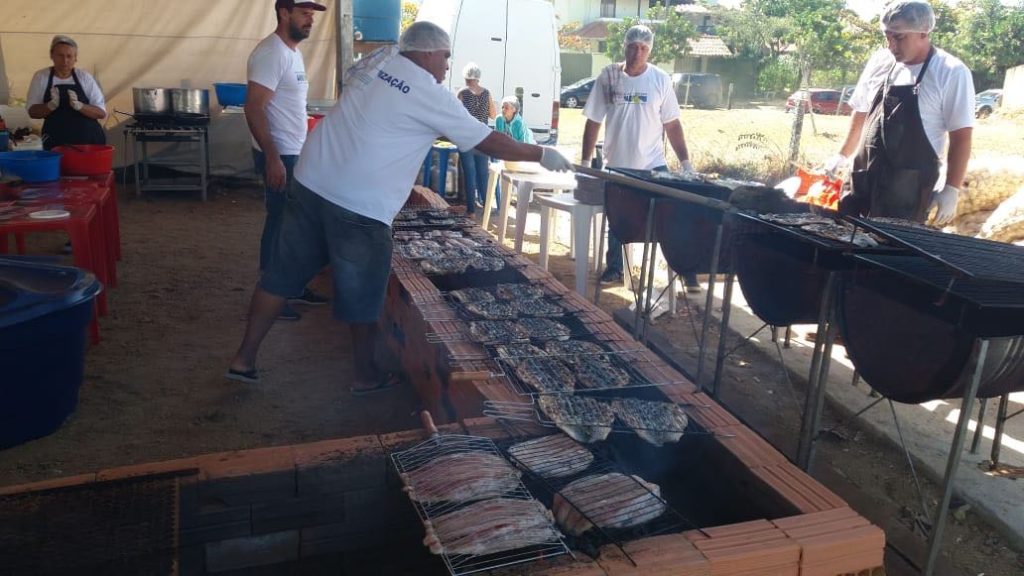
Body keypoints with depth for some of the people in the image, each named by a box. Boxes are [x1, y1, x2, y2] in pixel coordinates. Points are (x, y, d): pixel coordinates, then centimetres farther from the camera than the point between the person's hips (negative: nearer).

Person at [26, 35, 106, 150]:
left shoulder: (85, 77, 2)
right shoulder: (41, 77, 4)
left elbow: (102, 113, -2)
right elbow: (32, 111, 4)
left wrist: (79, 105, -19)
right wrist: (51, 105, -16)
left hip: (89, 140, 0)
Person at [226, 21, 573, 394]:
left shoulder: (376, 61, 10)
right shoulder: (431, 96, -8)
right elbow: (488, 142, -4)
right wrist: (543, 156, 8)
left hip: (311, 180, 7)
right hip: (360, 204, -7)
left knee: (281, 276, 14)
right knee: (362, 296, 8)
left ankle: (244, 359, 23)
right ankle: (367, 377, 24)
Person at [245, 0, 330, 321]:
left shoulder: (292, 52, 14)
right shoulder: (271, 53, -17)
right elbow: (254, 109, -23)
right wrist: (273, 158, -26)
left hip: (296, 154, 9)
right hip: (279, 156, -9)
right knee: (279, 224, -1)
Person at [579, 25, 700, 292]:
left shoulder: (661, 80, -4)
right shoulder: (608, 76, -3)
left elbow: (672, 125, 1)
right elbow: (593, 122, 0)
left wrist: (686, 162, -3)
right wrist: (585, 162, -1)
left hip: (653, 166, -1)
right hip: (616, 166, 1)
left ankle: (686, 270, 11)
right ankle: (614, 268, 30)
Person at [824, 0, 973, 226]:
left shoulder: (951, 73, -9)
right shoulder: (879, 61, 6)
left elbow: (961, 136, -9)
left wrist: (951, 189, -11)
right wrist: (843, 155, 22)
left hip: (909, 186, -5)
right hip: (862, 176, 5)